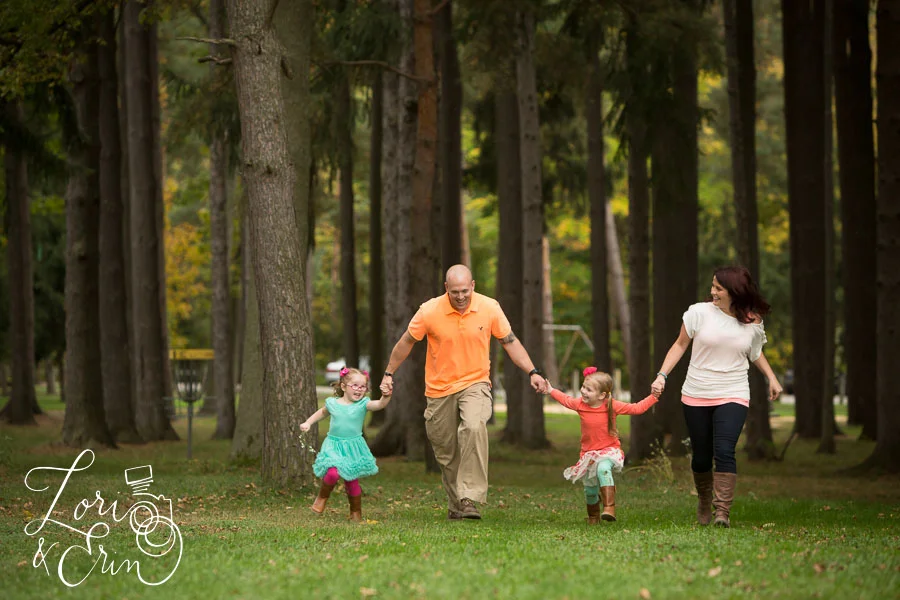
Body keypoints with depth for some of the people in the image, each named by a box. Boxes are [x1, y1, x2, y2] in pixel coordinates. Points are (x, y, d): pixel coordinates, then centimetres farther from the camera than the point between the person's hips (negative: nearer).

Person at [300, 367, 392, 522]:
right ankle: (322, 498, 5)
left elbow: (380, 404, -26)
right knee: (333, 473, -23)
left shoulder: (363, 404, -7)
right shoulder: (333, 403, -1)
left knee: (352, 480, 5)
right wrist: (308, 423, 15)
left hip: (353, 448, 0)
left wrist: (386, 396, -45)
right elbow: (322, 412, 22)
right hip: (334, 446, 0)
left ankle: (356, 513, 25)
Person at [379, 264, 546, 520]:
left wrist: (533, 372, -3)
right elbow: (406, 342, 3)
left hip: (475, 384, -1)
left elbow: (510, 342, 3)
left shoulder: (490, 308, -9)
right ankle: (455, 504, 29)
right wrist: (389, 374, 9)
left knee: (474, 428, -29)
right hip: (439, 389, 1)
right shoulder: (430, 311, -12)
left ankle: (470, 498, -29)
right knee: (446, 452, 7)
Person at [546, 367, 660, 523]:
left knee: (603, 469, -37)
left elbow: (637, 408, -8)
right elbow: (565, 400, 17)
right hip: (589, 454, 4)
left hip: (609, 450, -4)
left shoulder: (612, 406, -14)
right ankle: (593, 516, 39)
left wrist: (654, 397, -16)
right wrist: (551, 391, 23)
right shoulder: (580, 404, -5)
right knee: (590, 488, 11)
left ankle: (609, 507, -40)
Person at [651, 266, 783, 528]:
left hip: (733, 397, -1)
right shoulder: (700, 312, -6)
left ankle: (723, 511, -23)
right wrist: (662, 375, -3)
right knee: (701, 456, 8)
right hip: (696, 396, 1)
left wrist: (772, 378, 12)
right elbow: (680, 345, 5)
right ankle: (704, 501, 35)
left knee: (724, 451, -20)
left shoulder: (753, 322, -1)